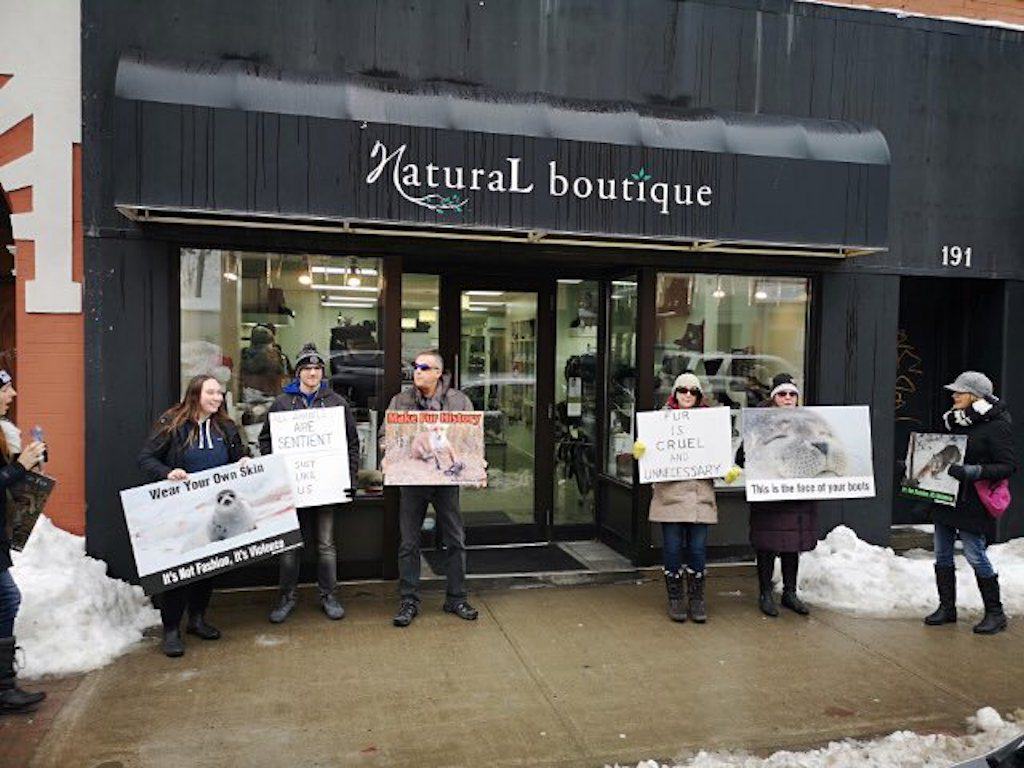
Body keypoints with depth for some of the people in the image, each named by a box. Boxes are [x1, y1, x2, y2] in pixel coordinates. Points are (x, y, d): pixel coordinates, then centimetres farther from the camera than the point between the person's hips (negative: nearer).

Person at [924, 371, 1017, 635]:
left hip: (971, 503, -7)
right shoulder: (954, 421, 11)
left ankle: (995, 613, 13)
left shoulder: (996, 425, -11)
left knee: (975, 556, -4)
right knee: (942, 554, 10)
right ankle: (947, 608, 23)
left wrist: (974, 471, -26)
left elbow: (1008, 466, -14)